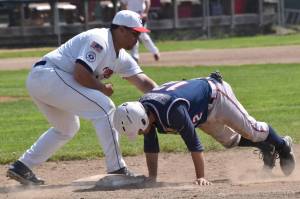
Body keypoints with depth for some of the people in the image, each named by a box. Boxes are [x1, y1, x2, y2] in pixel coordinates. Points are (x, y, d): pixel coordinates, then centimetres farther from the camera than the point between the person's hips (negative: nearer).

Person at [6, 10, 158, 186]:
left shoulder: (122, 58, 16)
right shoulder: (99, 41, -14)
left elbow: (143, 81, 9)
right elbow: (80, 74, -23)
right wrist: (103, 89, -8)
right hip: (49, 75, -11)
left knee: (66, 129, 27)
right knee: (104, 108, -14)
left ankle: (22, 167, 26)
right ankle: (117, 170, -12)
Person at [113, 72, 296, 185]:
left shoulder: (172, 110, -46)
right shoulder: (143, 109, -23)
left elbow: (193, 143, -40)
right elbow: (151, 146, -12)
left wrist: (201, 177, -37)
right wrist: (152, 177, -13)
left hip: (214, 95, -7)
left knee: (251, 130, 9)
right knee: (230, 140, 23)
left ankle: (282, 145, 37)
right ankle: (265, 146, 47)